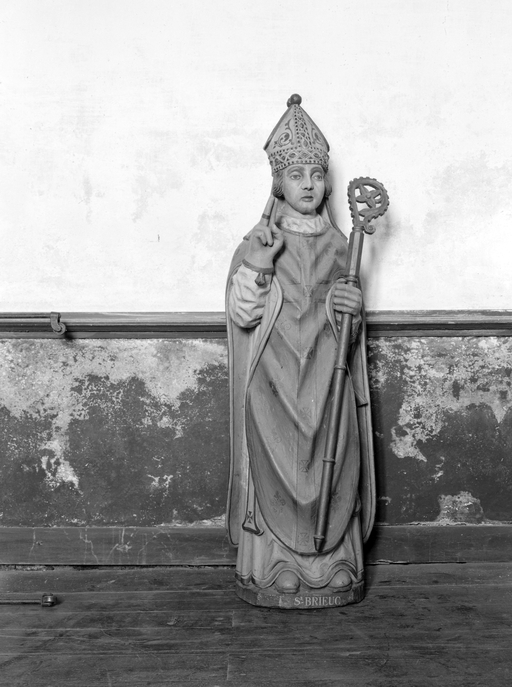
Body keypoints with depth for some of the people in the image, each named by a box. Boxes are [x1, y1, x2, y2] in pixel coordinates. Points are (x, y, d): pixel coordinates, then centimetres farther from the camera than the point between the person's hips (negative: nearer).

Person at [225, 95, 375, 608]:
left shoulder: (336, 245, 10)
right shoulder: (259, 243, 0)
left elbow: (350, 327, 15)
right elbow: (241, 313, -9)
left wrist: (353, 310, -8)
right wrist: (258, 262, -21)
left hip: (326, 382, 3)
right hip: (275, 386, -3)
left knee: (331, 475, 5)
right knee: (276, 474, 0)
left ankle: (332, 570, 18)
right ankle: (270, 573, 13)